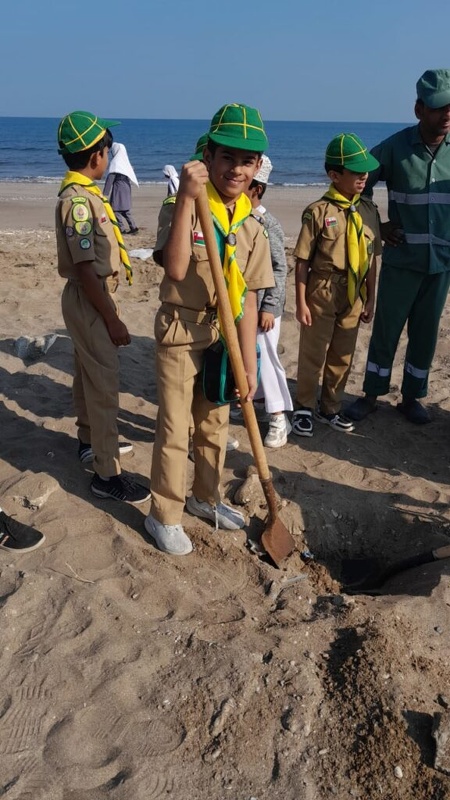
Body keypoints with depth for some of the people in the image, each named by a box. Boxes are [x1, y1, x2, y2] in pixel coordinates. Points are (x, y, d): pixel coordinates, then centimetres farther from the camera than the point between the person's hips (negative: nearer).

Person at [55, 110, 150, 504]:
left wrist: (108, 311, 19)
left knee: (89, 377, 21)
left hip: (89, 299, 10)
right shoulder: (78, 200, -22)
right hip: (89, 302, -10)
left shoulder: (82, 193, 10)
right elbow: (85, 270, -25)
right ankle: (107, 473, 3)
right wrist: (113, 319, -21)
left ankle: (90, 441, 39)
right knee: (103, 385, -5)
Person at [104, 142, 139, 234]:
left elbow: (110, 178, -15)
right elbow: (131, 176, 12)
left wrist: (105, 192, -15)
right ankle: (133, 227, 8)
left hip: (118, 188, -8)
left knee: (116, 209, -3)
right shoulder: (125, 161, 10)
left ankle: (122, 228, -6)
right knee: (125, 209, 13)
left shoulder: (115, 162, -12)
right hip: (126, 188, 8)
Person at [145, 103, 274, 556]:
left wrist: (249, 364, -5)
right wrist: (187, 199, -32)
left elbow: (246, 299, -2)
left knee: (215, 425, 17)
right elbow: (176, 268, -31)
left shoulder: (252, 227, -1)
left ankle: (205, 498, 39)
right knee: (174, 431, 2)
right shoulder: (179, 209, -13)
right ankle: (164, 516, 20)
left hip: (223, 336, 5)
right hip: (180, 334, -5)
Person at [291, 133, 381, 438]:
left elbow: (372, 259, 8)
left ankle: (330, 409, 30)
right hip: (322, 293, -5)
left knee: (343, 357, 14)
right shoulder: (319, 211, -11)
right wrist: (301, 302, -11)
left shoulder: (369, 211, 4)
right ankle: (305, 408, 24)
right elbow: (302, 261, -10)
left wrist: (371, 299, 8)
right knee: (313, 355, 7)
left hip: (354, 296, 5)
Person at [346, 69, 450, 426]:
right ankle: (372, 395, 19)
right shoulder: (395, 147, -7)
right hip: (402, 258, -2)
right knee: (386, 329, 5)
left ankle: (412, 396, 24)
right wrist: (375, 225, -1)